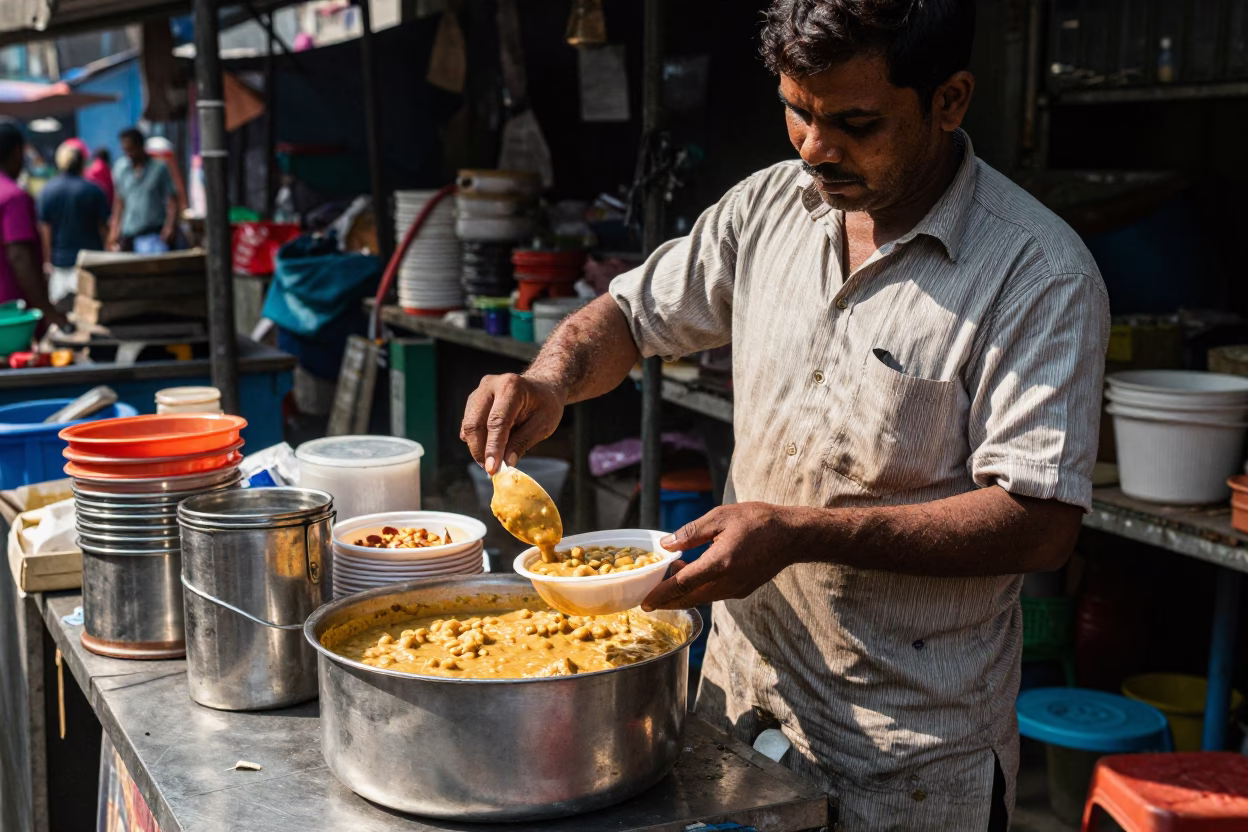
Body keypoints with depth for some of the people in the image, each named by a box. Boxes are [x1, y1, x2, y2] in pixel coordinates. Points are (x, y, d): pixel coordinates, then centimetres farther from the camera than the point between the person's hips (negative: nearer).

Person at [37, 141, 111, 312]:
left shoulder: (46, 191, 0)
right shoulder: (93, 190, -5)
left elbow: (45, 230, -2)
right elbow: (103, 227, -2)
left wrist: (48, 260, 2)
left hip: (59, 259, 2)